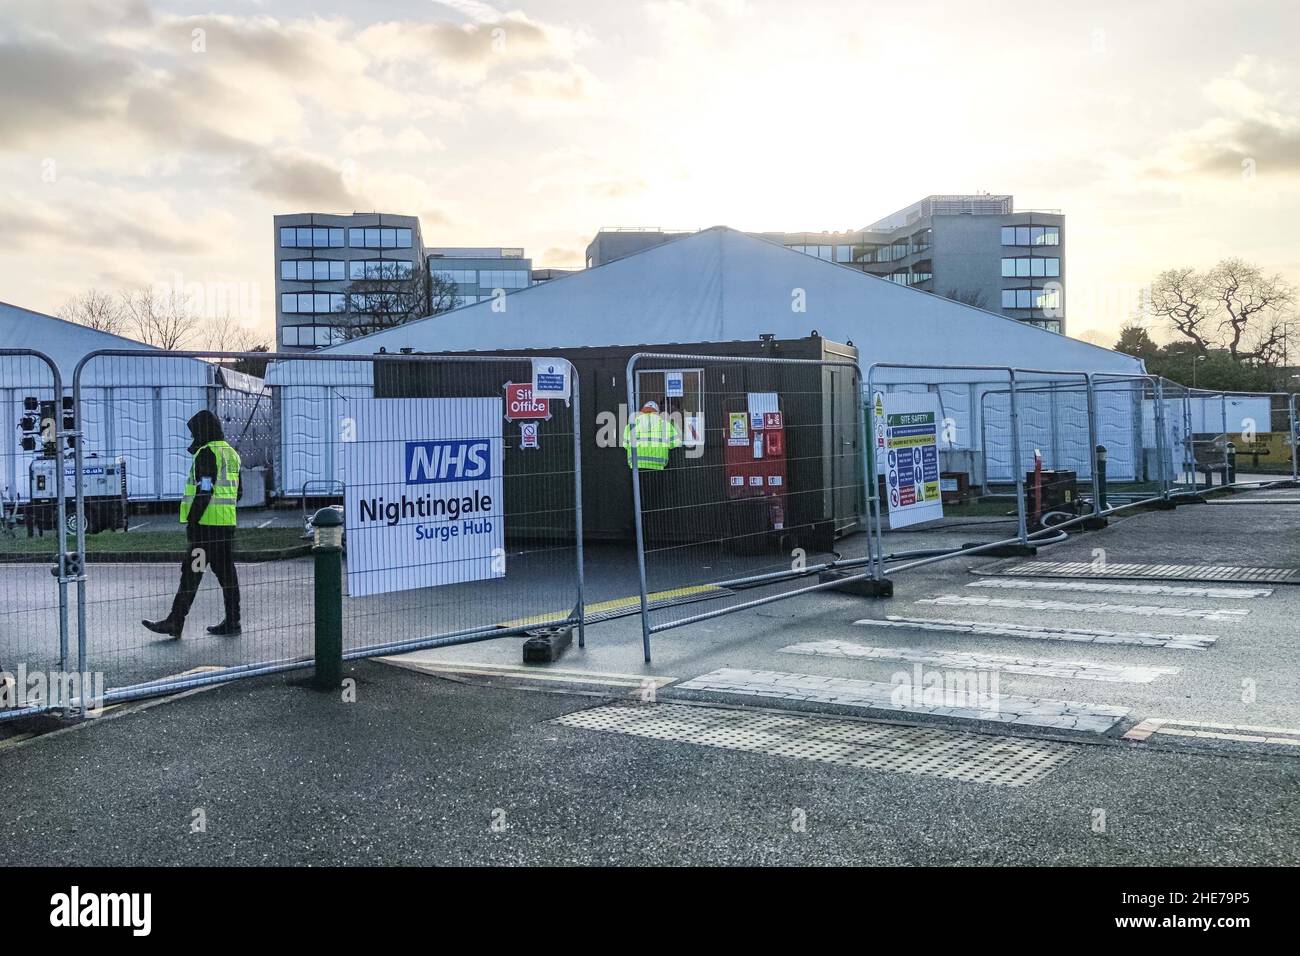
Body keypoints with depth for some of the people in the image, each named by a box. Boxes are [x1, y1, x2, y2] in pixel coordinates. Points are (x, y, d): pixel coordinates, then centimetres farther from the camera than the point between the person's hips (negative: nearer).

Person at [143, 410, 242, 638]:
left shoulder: (207, 453, -11)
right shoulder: (231, 453, 16)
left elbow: (204, 491, -18)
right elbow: (237, 492, 21)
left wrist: (192, 521, -15)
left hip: (207, 523, -9)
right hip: (227, 523, 9)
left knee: (191, 571, -5)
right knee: (226, 571, 9)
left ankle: (175, 623, -3)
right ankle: (232, 622, 11)